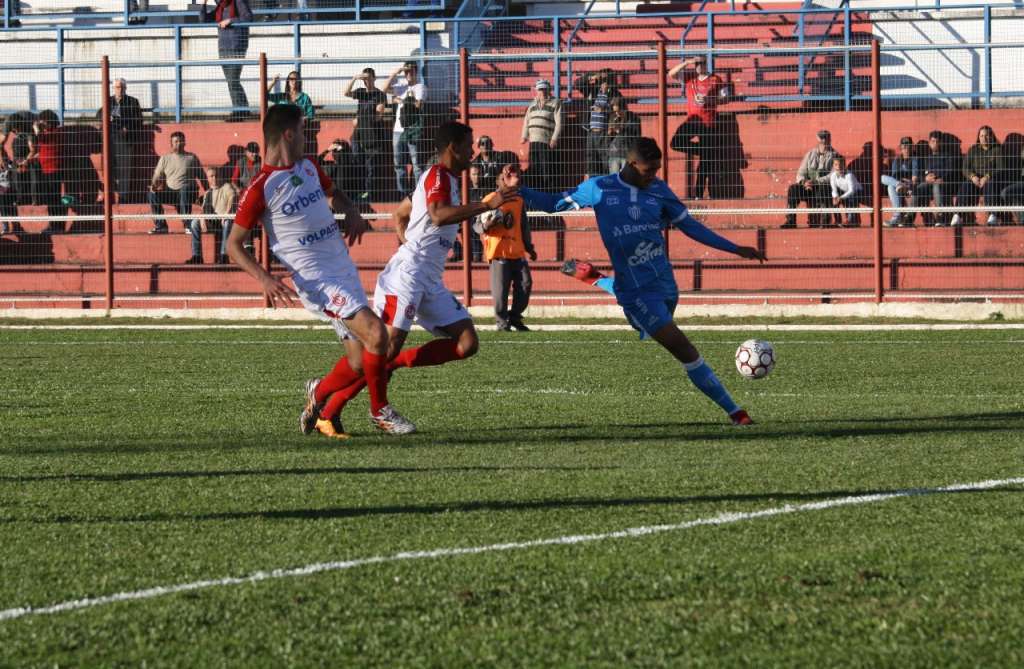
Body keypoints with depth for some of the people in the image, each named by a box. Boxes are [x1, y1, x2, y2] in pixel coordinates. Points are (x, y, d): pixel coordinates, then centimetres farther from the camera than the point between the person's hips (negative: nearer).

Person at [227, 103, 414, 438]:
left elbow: (332, 194, 30)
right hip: (316, 280, -8)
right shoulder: (260, 189, -13)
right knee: (376, 333, -21)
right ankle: (380, 411, -5)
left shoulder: (309, 168, 9)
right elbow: (234, 244, -8)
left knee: (360, 361, 5)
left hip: (344, 269, 8)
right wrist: (265, 279, -23)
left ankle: (319, 393, 30)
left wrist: (351, 211, 7)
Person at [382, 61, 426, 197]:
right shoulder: (401, 85, 14)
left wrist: (402, 101, -9)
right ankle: (402, 192, 15)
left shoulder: (420, 87, -2)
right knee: (399, 164, 9)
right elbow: (385, 89, 1)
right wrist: (395, 72, -3)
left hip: (414, 129, -6)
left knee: (417, 163, -7)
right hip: (398, 130, 6)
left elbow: (418, 104, -16)